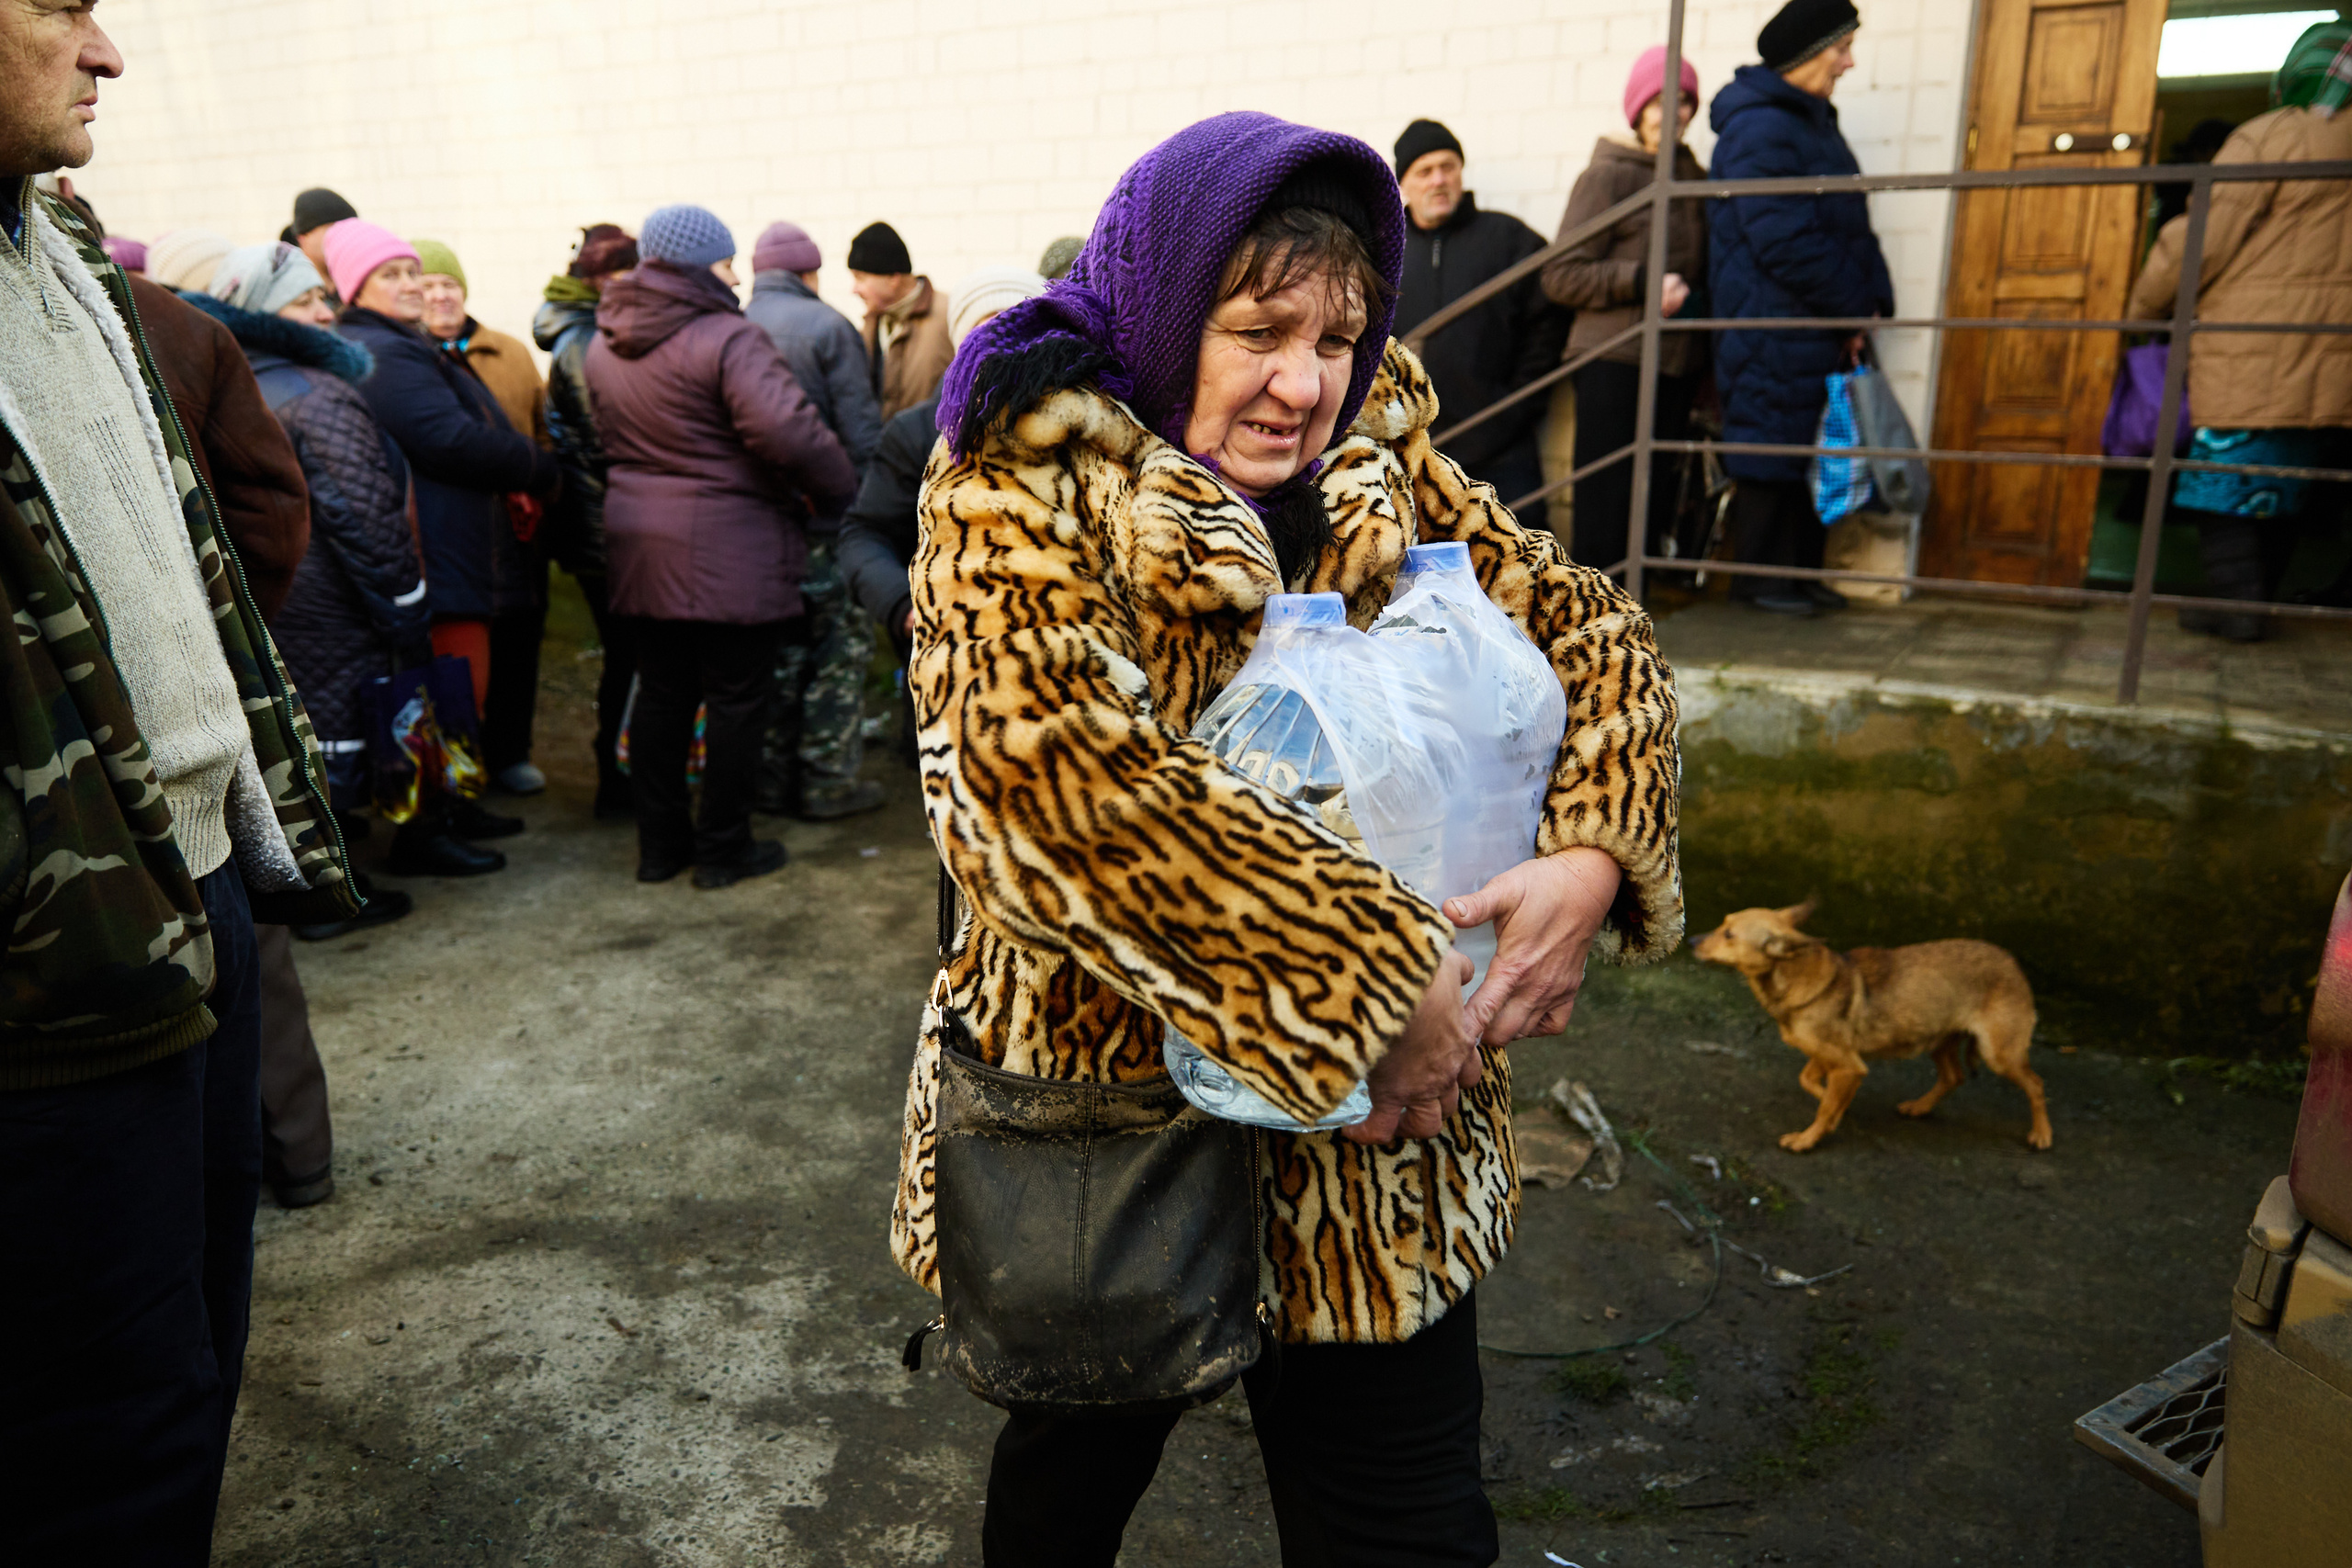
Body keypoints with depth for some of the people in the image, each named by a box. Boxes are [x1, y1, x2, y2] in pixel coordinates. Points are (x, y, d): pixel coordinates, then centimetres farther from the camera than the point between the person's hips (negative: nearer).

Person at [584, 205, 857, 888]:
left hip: (642, 546, 8)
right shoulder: (728, 339, -16)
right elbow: (788, 431, -26)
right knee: (734, 700, 4)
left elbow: (608, 437, 16)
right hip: (730, 551, -8)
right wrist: (835, 491, -11)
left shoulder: (605, 345, 11)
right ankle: (723, 849, 13)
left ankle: (659, 842, 23)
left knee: (660, 695, 15)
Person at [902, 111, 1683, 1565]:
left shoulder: (1384, 474, 2)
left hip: (1380, 1131, 4)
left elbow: (1591, 628, 3)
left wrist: (1596, 856, -18)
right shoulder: (1024, 490, -14)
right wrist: (1366, 978, -32)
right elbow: (1042, 747, -31)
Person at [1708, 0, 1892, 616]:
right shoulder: (1758, 128, -13)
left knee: (1810, 447, 11)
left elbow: (1848, 223, 19)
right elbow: (1784, 242, -20)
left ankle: (1799, 572, 18)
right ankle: (1760, 574, 7)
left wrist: (1871, 297, 4)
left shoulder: (1812, 120, 18)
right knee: (1772, 446, -3)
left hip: (1820, 327, 9)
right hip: (1772, 329, -9)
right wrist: (1857, 304, -12)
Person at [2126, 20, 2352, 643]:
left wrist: (2142, 307, 1)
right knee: (2277, 488, 14)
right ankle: (2258, 593, 17)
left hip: (2253, 362, -6)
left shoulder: (2271, 136, -6)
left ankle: (2237, 600, -5)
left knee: (2225, 481, -1)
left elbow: (2203, 238, -10)